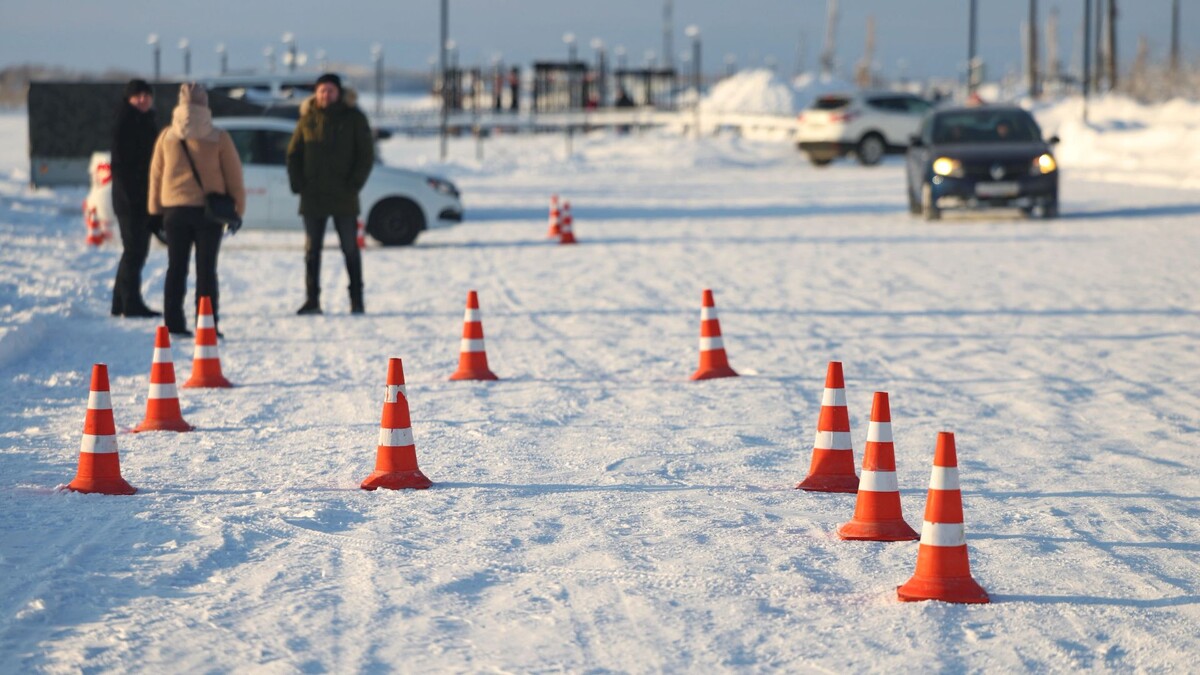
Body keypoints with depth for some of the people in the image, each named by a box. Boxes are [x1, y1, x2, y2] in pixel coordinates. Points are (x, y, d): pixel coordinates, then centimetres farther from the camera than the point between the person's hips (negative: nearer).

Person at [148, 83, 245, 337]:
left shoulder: (166, 137, 1)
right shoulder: (218, 139, -6)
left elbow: (156, 174, 5)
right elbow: (233, 176, -3)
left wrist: (155, 209, 12)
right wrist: (237, 208, 5)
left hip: (174, 210, 2)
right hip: (208, 209, -2)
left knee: (176, 268, 10)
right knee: (206, 269, 2)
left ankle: (173, 323, 7)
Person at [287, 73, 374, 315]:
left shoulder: (353, 118, 0)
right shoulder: (308, 119, 7)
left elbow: (366, 154, -1)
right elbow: (293, 154, 11)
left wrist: (353, 184, -10)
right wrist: (298, 184, -1)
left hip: (344, 197, -2)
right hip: (312, 197, 3)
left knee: (350, 249, 3)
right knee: (311, 249, 4)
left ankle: (356, 300, 9)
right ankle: (312, 299, 9)